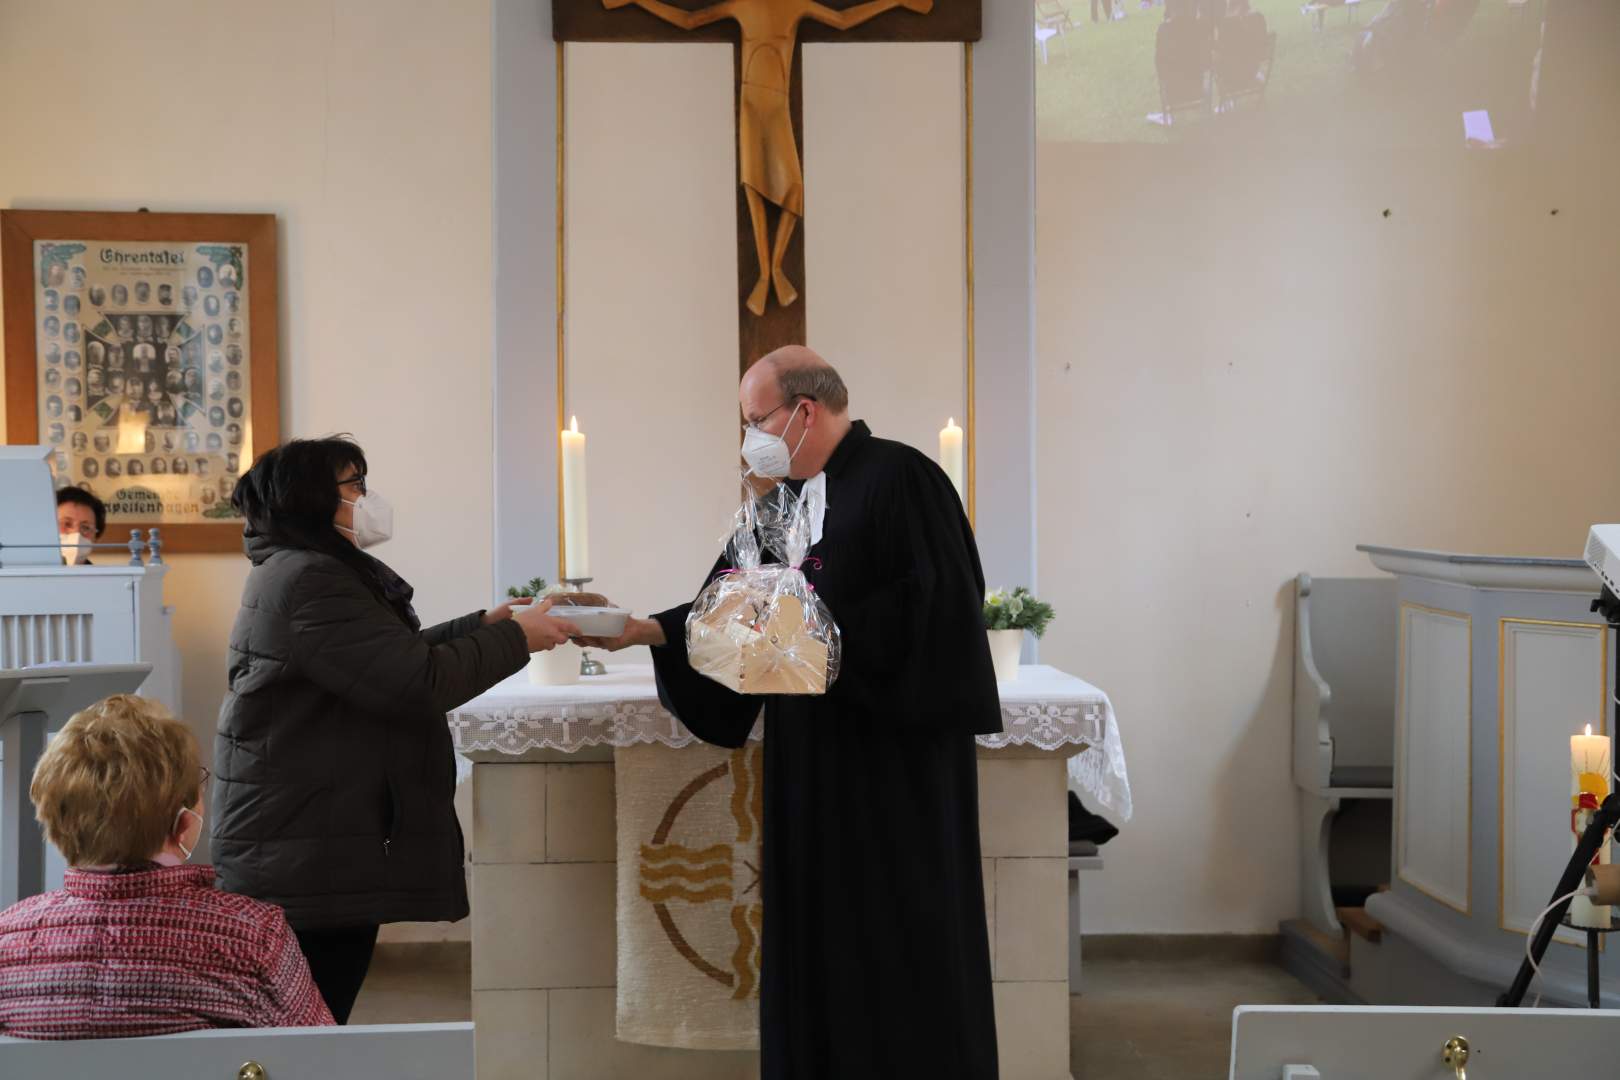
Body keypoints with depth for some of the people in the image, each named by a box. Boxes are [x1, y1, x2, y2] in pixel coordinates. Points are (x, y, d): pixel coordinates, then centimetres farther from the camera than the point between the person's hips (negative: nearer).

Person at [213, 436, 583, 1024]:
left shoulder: (297, 571, 17)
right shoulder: (310, 582, -19)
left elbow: (392, 659, 22)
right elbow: (419, 683, -23)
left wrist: (482, 624, 14)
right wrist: (514, 640, -11)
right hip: (308, 859, -11)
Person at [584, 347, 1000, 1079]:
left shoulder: (898, 477, -11)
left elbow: (934, 602, -19)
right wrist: (650, 630, -1)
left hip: (898, 751, -8)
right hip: (813, 756, 8)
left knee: (900, 939, -1)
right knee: (819, 938, 11)